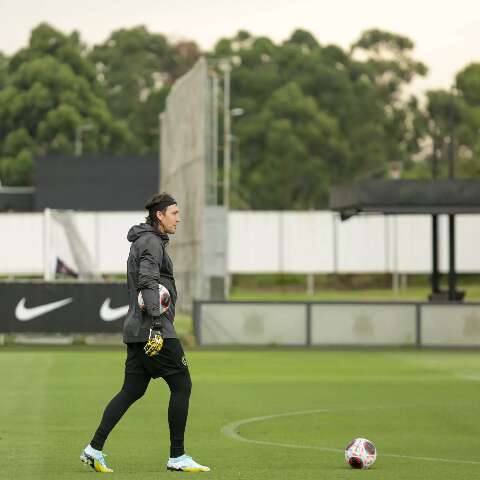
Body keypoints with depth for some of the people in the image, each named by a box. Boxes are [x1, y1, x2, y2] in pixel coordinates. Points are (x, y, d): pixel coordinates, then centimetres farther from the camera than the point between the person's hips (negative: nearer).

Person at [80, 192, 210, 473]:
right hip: (155, 331, -10)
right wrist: (156, 325, -27)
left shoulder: (144, 242, 22)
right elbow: (148, 284, -21)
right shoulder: (151, 242, -10)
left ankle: (95, 448, 1)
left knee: (132, 391, 8)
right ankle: (177, 457, 0)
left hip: (137, 331, 10)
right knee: (181, 386, -3)